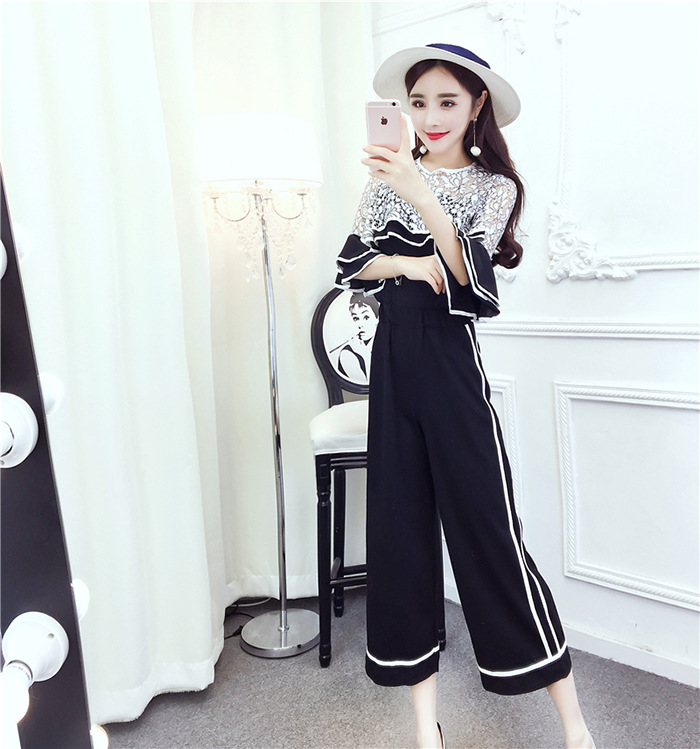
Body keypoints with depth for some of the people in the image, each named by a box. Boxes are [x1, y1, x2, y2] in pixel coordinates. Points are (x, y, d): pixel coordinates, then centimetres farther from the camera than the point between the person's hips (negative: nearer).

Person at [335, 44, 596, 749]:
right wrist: (414, 265, -11)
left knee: (489, 529, -4)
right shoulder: (389, 177, 13)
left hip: (451, 361, -3)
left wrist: (422, 197, -26)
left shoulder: (494, 186, 4)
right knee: (400, 527, 4)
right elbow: (350, 265, 5)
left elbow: (472, 273, -13)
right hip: (393, 360, 4)